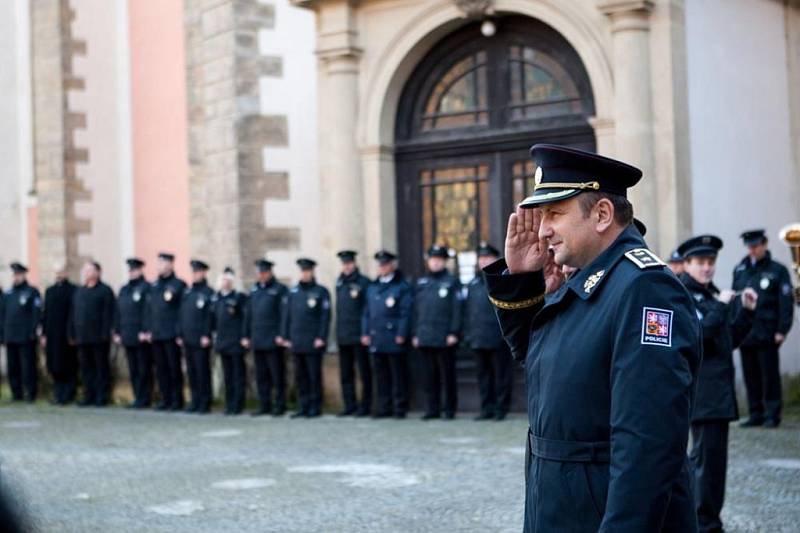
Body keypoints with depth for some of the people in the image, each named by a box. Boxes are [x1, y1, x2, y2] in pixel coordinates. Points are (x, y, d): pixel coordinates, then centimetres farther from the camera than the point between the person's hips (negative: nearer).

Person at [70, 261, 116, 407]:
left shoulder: (105, 291, -2)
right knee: (86, 367, 7)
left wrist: (105, 334, -16)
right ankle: (89, 396, 12)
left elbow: (108, 314, -9)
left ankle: (102, 397, 3)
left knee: (101, 367, 0)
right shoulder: (79, 291, 17)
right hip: (83, 338, 6)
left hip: (99, 338, -6)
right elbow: (73, 314, 17)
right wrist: (72, 334, 10)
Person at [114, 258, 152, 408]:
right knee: (133, 369, 9)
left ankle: (143, 398, 1)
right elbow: (118, 312, 18)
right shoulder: (124, 289, 17)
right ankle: (138, 397, 14)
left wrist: (145, 331, -18)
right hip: (128, 337, 7)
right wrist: (117, 332, 13)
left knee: (143, 369, -3)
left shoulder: (146, 288, -5)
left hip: (141, 336, -7)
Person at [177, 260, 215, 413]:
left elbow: (210, 316, -10)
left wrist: (206, 336, -16)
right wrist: (180, 335, 11)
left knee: (202, 371, -3)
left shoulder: (208, 292, -4)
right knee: (191, 371, 8)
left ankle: (205, 403, 2)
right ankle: (195, 402, 14)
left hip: (201, 340, -6)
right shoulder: (187, 292, 15)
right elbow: (181, 314, 16)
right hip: (188, 339, 6)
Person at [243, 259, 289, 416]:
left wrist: (281, 335, -15)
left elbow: (284, 313, -8)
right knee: (261, 375, 8)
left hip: (273, 340, -6)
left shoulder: (280, 289, -2)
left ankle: (279, 405, 3)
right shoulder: (254, 290, 15)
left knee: (277, 374, -2)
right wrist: (247, 336, 13)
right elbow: (249, 314, 17)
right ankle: (264, 405, 14)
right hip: (257, 341, 6)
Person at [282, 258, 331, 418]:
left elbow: (325, 316, -5)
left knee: (314, 375, -1)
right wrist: (286, 337, 9)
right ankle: (303, 406, 13)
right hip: (297, 342, 5)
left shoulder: (321, 291, -1)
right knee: (300, 375, 7)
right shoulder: (293, 292, 12)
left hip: (314, 343, -5)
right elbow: (287, 315, 14)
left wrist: (321, 338, -12)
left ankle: (315, 407, 5)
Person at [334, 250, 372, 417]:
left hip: (359, 335, -6)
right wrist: (338, 331, 12)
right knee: (346, 373, 10)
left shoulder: (363, 282, -6)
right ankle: (349, 405, 16)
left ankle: (366, 405, 4)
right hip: (343, 336, 7)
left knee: (364, 372, -1)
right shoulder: (340, 283, 13)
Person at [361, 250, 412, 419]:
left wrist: (401, 335, -13)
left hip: (394, 340, -6)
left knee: (398, 375, -1)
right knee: (381, 375, 8)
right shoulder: (372, 287, 17)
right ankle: (384, 408, 13)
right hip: (376, 339, 6)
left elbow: (406, 312, -7)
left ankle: (400, 408, 4)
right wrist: (365, 333, 10)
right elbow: (367, 312, 18)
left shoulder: (402, 287, -1)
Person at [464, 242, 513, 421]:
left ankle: (501, 408, 5)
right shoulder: (474, 284, 17)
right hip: (478, 339, 6)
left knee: (501, 375, 0)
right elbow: (467, 310, 19)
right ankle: (487, 409, 15)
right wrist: (468, 333, 12)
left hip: (498, 339, -6)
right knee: (483, 374, 9)